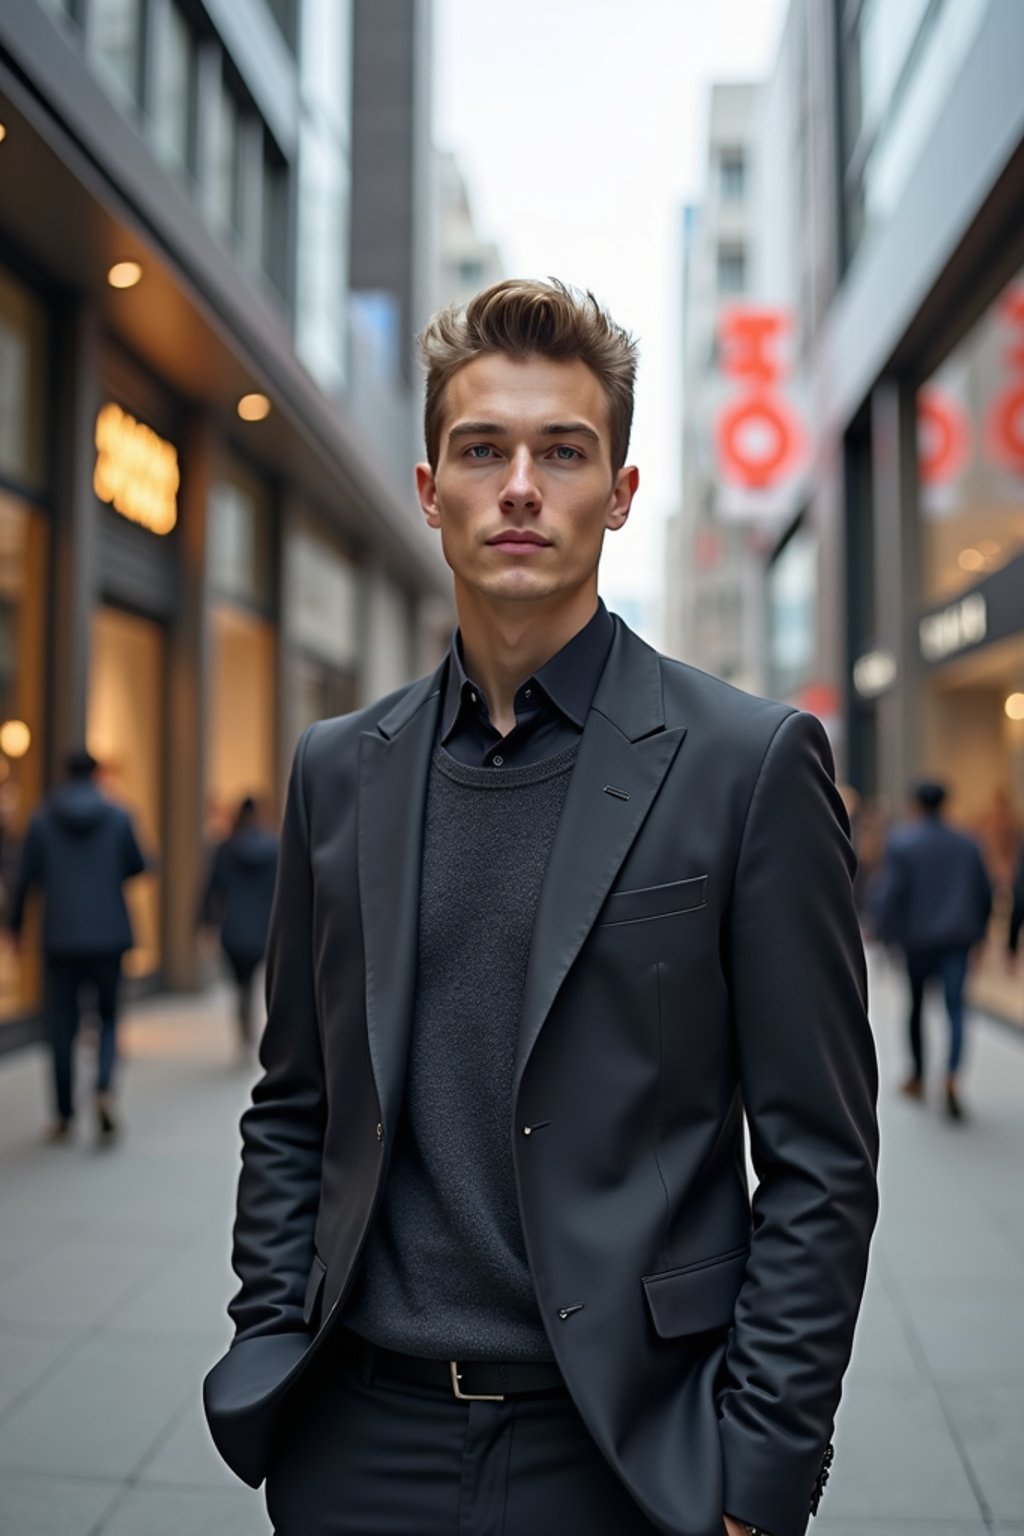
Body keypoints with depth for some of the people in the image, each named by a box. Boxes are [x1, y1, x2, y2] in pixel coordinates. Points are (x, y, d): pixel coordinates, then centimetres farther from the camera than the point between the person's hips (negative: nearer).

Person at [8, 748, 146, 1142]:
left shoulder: (42, 819, -2)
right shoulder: (119, 817, -3)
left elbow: (26, 877, 0)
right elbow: (137, 866, 5)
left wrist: (16, 924, 12)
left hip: (60, 937, 0)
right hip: (108, 935, 0)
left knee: (61, 1026, 8)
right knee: (108, 1016, 13)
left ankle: (64, 1116, 13)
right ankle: (104, 1086, -12)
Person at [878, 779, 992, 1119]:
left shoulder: (901, 842, -6)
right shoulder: (967, 843, 5)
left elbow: (892, 892, -11)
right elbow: (984, 894, 8)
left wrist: (887, 934, -4)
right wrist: (977, 932, 19)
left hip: (918, 938, -1)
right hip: (957, 939, 1)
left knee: (916, 1005, 14)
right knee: (955, 1008, -4)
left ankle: (918, 1077, 27)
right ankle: (952, 1076, -24)